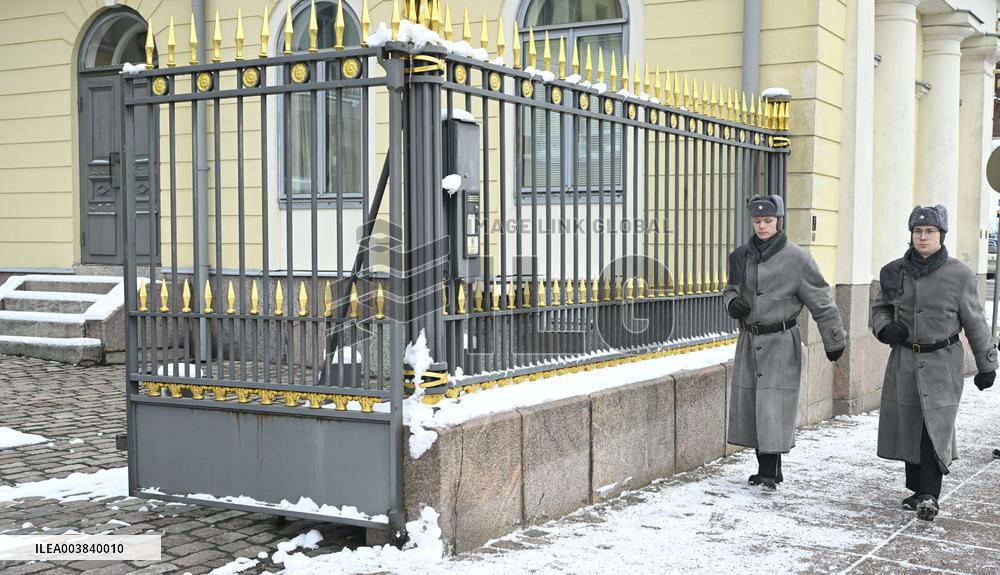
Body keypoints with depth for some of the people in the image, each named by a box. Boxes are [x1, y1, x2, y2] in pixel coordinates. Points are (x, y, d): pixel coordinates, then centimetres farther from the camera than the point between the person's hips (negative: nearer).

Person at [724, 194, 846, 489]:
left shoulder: (796, 258, -8)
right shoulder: (742, 255, 6)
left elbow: (820, 302, -4)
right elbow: (731, 288, 22)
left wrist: (833, 341, -3)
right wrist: (732, 302, -3)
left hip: (780, 342, -5)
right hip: (749, 340, 6)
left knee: (773, 404, -10)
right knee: (748, 403, 7)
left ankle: (770, 472, -7)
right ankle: (767, 468, 18)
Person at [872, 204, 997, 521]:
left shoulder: (958, 274, -5)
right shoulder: (895, 272, 3)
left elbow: (974, 322, 2)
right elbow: (880, 307, 17)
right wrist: (884, 329, -5)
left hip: (942, 363, -3)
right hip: (904, 361, 4)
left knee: (936, 427, -11)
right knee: (909, 427, 9)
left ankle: (930, 495, -8)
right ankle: (918, 489, 22)